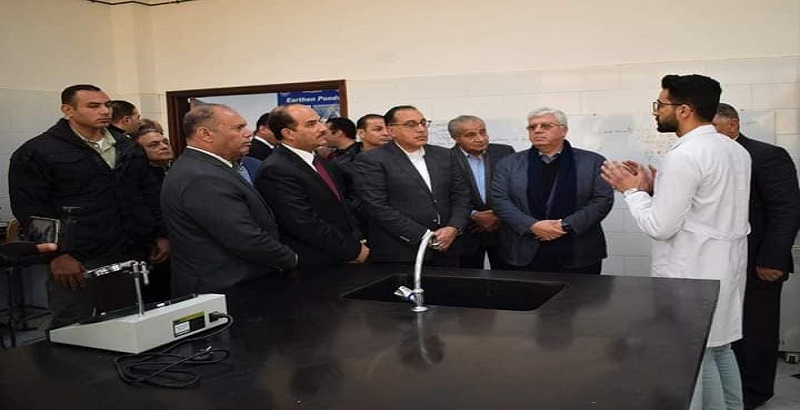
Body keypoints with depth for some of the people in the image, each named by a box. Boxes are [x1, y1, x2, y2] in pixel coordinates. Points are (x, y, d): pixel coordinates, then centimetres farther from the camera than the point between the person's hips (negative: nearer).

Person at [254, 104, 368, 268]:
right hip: (313, 268, -8)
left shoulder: (318, 161, 10)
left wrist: (358, 241, 1)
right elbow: (306, 225, -23)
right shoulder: (276, 170, -18)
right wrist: (354, 250, -15)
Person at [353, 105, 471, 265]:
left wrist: (453, 228, -8)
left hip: (447, 249, 5)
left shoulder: (444, 155, 11)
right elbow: (378, 207, -14)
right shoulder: (370, 161, -7)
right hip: (400, 253, -4)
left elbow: (461, 196, 11)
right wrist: (424, 237, -15)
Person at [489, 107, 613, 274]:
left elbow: (603, 199, -2)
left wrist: (566, 226, -13)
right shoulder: (509, 163, 7)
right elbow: (498, 199, 0)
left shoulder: (593, 162, 4)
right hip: (525, 254, 1)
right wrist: (532, 226, -13)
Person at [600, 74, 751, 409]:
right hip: (725, 266, 9)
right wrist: (655, 185, 9)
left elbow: (659, 227, -21)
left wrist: (632, 190, -7)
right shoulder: (735, 150, 8)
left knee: (694, 356, 3)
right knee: (719, 349, 21)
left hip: (693, 274, -9)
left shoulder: (683, 156, -21)